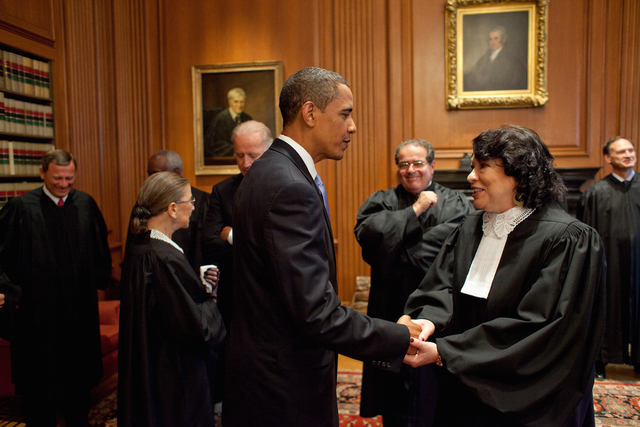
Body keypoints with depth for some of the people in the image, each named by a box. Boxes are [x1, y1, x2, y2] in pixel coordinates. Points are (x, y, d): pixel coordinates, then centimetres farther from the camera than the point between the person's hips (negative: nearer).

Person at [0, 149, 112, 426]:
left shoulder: (86, 204, 0)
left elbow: (101, 248, 12)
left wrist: (99, 280, 8)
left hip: (80, 309, 3)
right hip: (37, 309, -3)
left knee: (79, 376, 18)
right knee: (40, 381, 12)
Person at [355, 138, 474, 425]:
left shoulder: (455, 204, 2)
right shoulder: (381, 201, 7)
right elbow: (366, 232, -13)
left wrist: (394, 254, -12)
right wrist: (415, 210, -12)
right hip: (392, 312, 2)